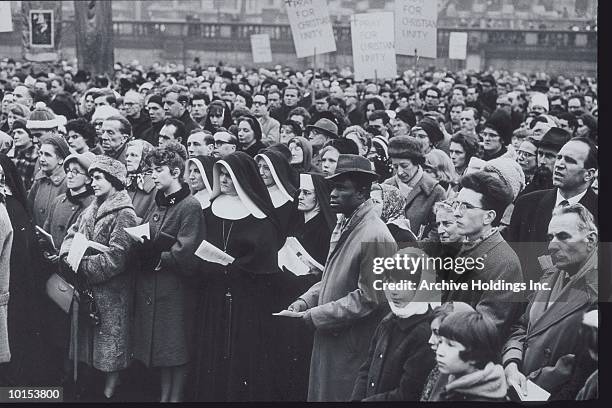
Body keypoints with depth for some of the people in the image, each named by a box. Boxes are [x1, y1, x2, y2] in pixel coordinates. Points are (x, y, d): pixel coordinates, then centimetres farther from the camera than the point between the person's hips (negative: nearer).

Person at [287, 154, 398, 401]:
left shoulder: (376, 237, -19)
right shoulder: (343, 224, 10)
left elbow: (368, 298, -20)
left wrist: (314, 316, -17)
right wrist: (305, 302, 3)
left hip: (352, 346, -8)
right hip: (327, 338, 8)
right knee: (320, 395, 14)